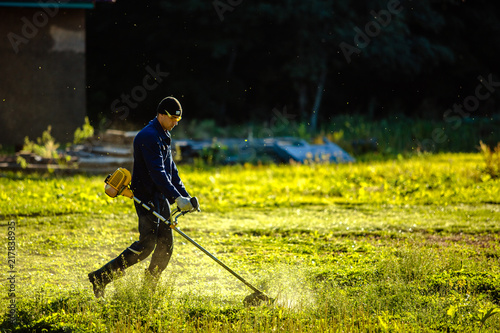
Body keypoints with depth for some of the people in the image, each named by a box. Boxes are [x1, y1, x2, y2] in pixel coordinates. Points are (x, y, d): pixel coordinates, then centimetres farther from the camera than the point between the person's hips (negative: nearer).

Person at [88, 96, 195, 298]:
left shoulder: (163, 137, 16)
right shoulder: (149, 137, -17)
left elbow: (171, 171, 23)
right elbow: (157, 172, -26)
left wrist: (185, 196, 15)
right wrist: (177, 197, -31)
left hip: (160, 198, 10)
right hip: (147, 197, -10)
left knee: (165, 244, 7)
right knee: (147, 244, -14)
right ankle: (101, 277, -10)